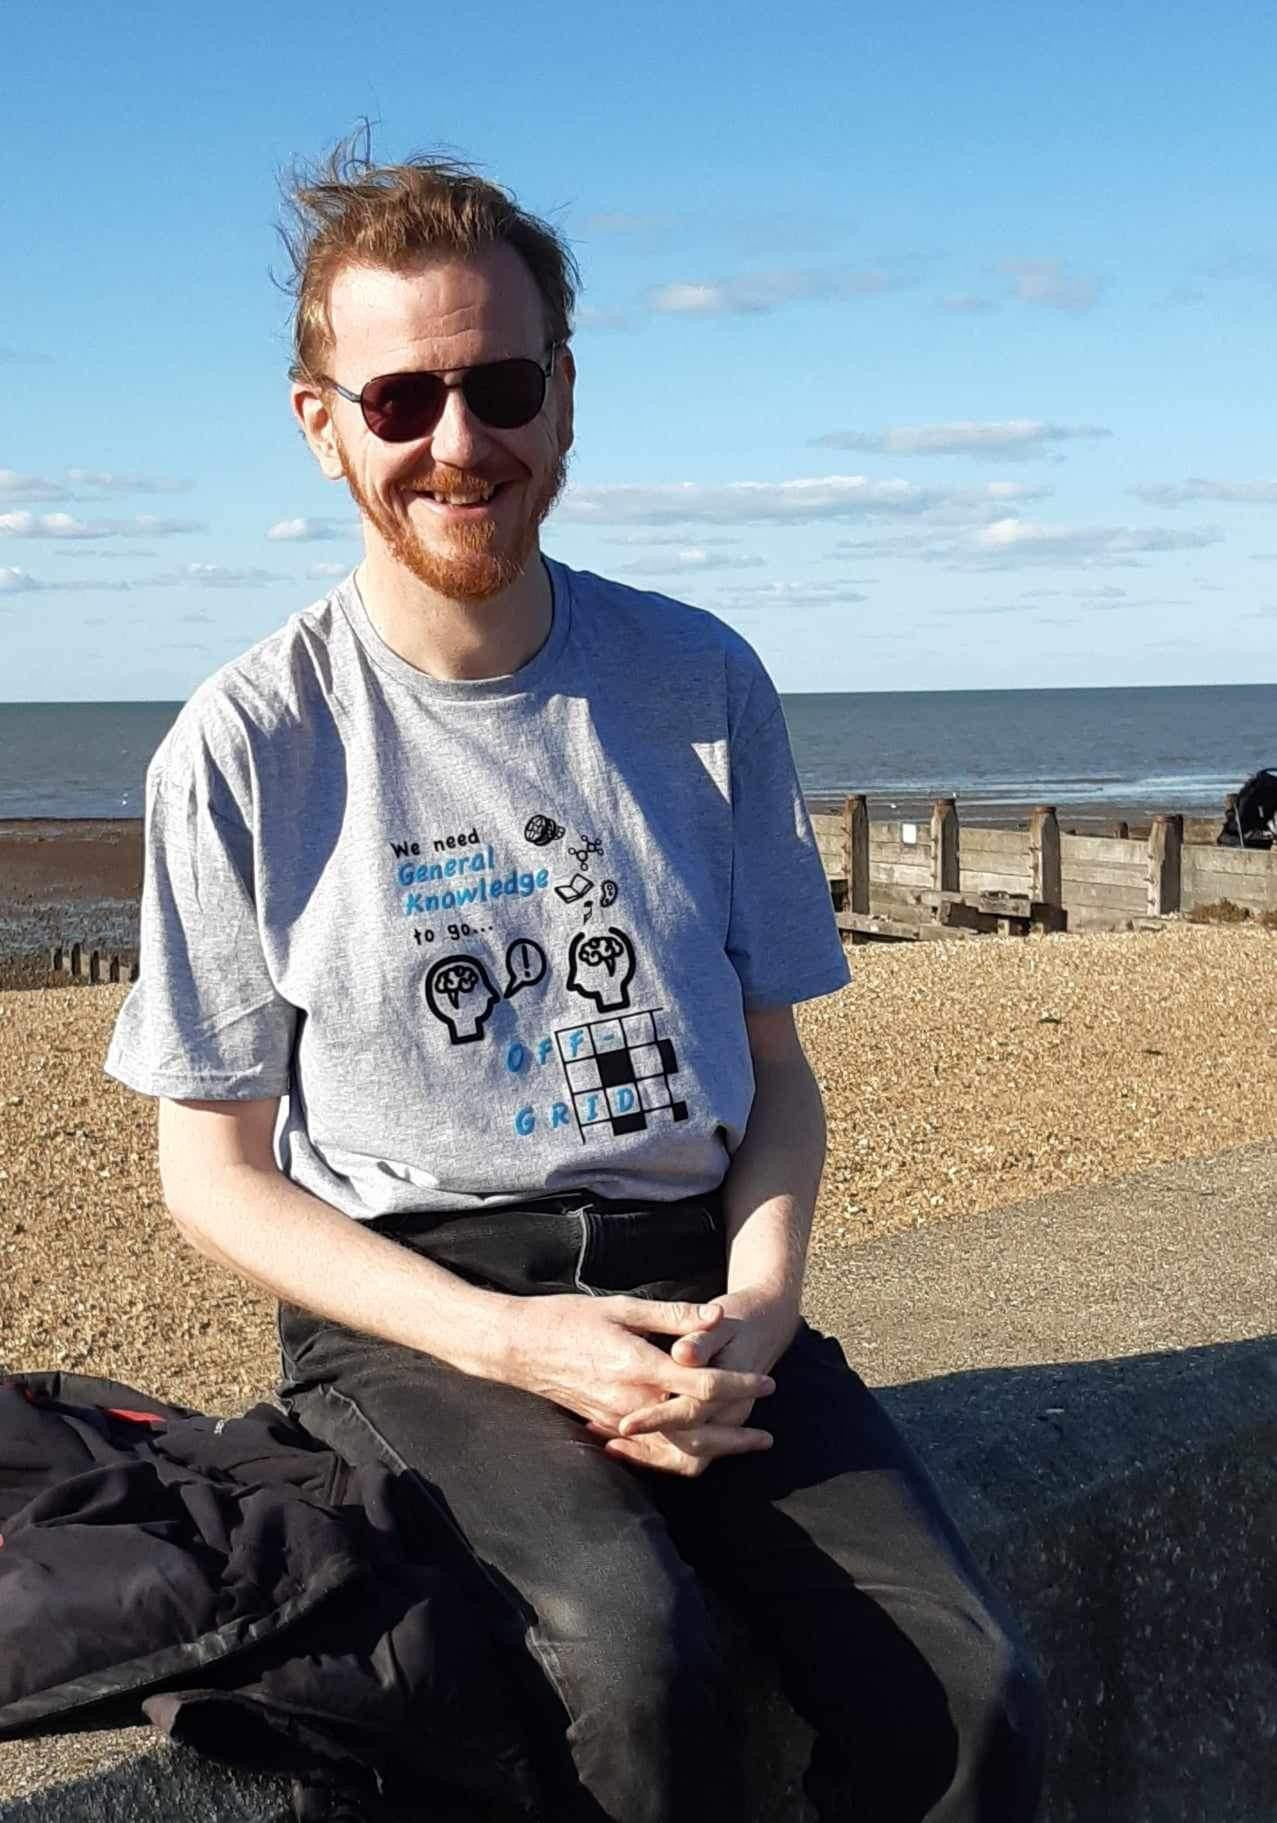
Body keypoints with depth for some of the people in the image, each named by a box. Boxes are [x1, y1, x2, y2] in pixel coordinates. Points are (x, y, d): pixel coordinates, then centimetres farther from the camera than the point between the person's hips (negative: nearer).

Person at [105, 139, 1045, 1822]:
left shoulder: (701, 686, 6)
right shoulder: (246, 749, -3)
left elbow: (773, 1067, 12)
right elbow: (214, 1172, 0)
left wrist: (757, 1303, -8)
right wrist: (513, 1342, -13)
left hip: (691, 1276, 3)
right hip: (409, 1311, -2)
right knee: (639, 1658, -31)